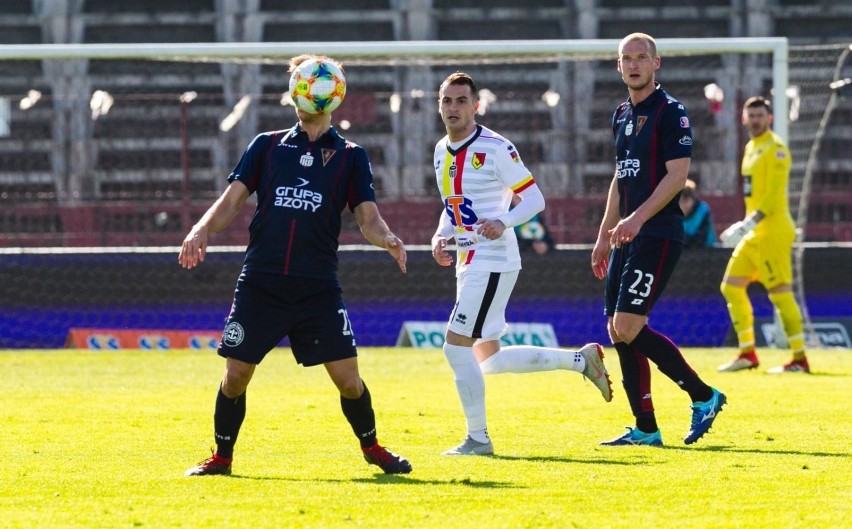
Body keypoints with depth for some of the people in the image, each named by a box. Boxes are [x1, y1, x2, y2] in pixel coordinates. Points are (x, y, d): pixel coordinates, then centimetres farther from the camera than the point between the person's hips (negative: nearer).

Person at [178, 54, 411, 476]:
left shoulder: (350, 156, 8)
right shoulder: (267, 146, 11)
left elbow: (368, 218, 4)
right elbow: (232, 200, 8)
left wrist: (387, 239, -18)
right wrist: (202, 230, -11)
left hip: (318, 287, -1)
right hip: (260, 281, 1)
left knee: (347, 377, -5)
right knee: (236, 374, -2)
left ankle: (372, 447, 19)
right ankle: (221, 456, 17)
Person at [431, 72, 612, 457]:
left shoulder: (495, 148, -12)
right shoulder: (442, 151, 12)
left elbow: (534, 197, -11)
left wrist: (503, 223, -28)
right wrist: (441, 236, 6)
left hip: (493, 262, -9)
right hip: (469, 263, 9)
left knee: (456, 346, -11)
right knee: (490, 360, 12)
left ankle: (477, 439, -1)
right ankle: (582, 359, 24)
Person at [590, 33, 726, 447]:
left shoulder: (670, 112, -8)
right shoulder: (622, 115, 17)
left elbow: (677, 175, -16)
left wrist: (638, 218, -25)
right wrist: (605, 235, 22)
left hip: (658, 235, -9)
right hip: (628, 238, 9)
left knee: (628, 327, -15)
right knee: (618, 332, 5)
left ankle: (703, 396, -4)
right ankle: (645, 429, 9)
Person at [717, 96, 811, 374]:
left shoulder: (775, 148, -11)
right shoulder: (751, 148, 17)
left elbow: (774, 195, -19)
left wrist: (749, 224, -24)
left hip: (772, 232, -10)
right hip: (754, 234, 10)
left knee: (780, 293, -12)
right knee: (731, 286, 10)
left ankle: (800, 359, -11)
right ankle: (747, 354, 14)